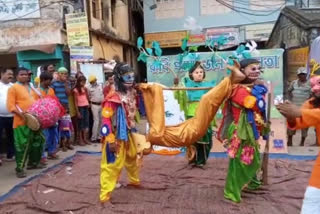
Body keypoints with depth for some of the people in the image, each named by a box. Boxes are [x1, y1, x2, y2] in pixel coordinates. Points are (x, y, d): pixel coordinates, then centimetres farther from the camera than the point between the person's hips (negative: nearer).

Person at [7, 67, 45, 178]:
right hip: (21, 121, -7)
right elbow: (10, 105, -13)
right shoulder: (13, 88, -5)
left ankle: (33, 162, 30)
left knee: (36, 142, 15)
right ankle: (19, 168, 2)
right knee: (22, 144, -7)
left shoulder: (31, 87, 16)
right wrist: (21, 114, -25)